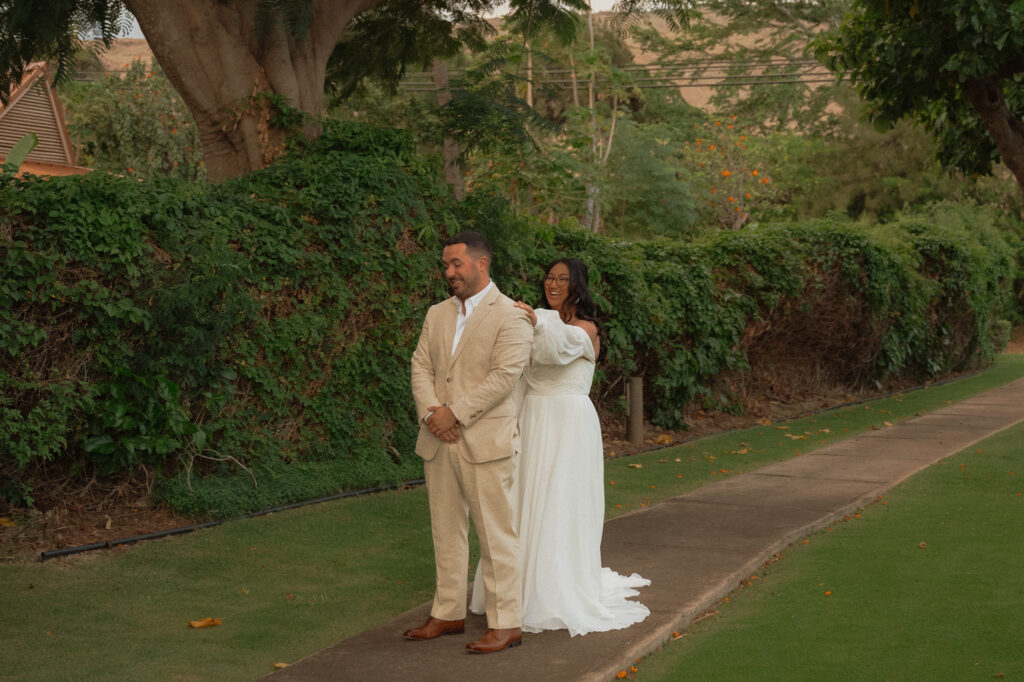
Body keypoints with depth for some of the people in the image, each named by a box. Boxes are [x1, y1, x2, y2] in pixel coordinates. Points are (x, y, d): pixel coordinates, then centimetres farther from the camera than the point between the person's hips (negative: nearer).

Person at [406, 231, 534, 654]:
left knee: (496, 534, -3)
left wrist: (455, 413, -17)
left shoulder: (510, 316, -7)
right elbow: (421, 365, 9)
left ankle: (506, 623, 3)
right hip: (438, 442, 7)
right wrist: (429, 411, -10)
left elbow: (504, 375, -15)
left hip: (484, 440, -7)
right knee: (446, 531, 13)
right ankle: (448, 614, 23)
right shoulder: (437, 315, 14)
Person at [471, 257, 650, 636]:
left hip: (568, 424, -6)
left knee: (560, 508, -5)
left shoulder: (585, 328, -6)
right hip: (532, 422, 7)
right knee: (526, 505, 8)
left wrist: (538, 323, -43)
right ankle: (525, 588, 18)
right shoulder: (541, 322, 15)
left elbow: (560, 348, -28)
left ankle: (561, 596, 2)